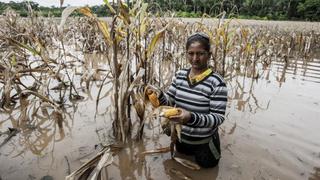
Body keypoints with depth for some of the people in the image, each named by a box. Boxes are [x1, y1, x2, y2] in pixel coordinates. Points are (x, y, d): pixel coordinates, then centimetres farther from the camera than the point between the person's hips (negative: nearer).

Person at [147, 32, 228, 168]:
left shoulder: (216, 82, -23)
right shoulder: (180, 75, -7)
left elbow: (218, 118, -24)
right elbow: (169, 101, -2)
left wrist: (192, 117, -40)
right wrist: (159, 95, -24)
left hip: (204, 143, -4)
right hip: (180, 138, 5)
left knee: (206, 166, 24)